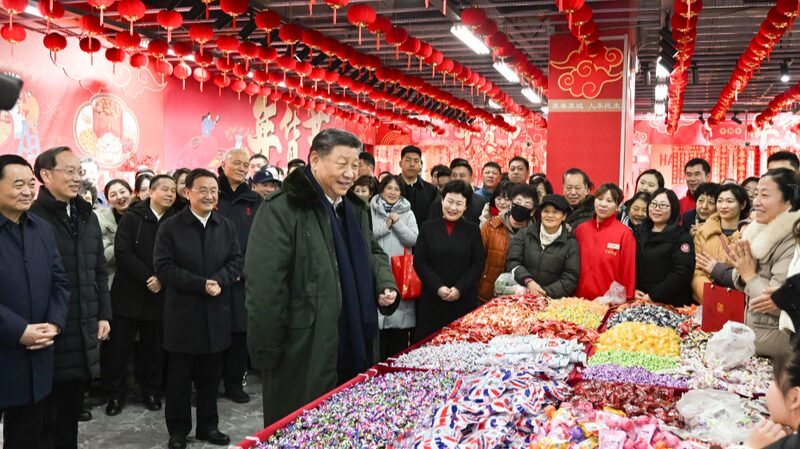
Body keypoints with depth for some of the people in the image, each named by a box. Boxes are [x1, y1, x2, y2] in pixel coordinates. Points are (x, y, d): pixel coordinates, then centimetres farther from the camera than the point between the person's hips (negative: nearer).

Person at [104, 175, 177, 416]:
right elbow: (122, 251, -10)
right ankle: (115, 394, 16)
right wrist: (147, 277, -16)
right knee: (120, 346, 3)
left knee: (154, 347, 9)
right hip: (128, 293, -2)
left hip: (159, 295, 2)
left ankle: (151, 391, 23)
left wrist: (161, 279, -12)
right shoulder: (132, 217, -1)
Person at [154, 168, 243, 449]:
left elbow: (236, 262, 3)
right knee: (179, 376, 7)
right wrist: (201, 284, -19)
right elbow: (163, 267, -12)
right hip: (183, 313, -3)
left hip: (216, 314, 3)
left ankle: (208, 425, 26)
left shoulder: (227, 227, 8)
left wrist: (217, 281, -17)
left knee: (211, 375, 13)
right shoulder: (170, 227, -4)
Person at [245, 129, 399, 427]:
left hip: (352, 346, 8)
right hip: (302, 352, -8)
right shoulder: (281, 209, -16)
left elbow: (372, 253, 24)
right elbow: (264, 286, -19)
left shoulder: (355, 209, 11)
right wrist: (267, 352, -19)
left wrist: (386, 284, 3)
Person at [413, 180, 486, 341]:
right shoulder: (428, 228, 7)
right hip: (432, 298, 0)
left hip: (464, 299, 0)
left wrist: (460, 289, -10)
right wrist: (438, 287, -11)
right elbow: (419, 262, 1)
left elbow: (478, 263, 2)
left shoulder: (473, 230, 9)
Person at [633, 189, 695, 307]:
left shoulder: (682, 237, -4)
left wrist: (653, 296, -17)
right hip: (639, 301, 4)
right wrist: (633, 290, -10)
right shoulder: (639, 233, 11)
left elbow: (681, 273, -15)